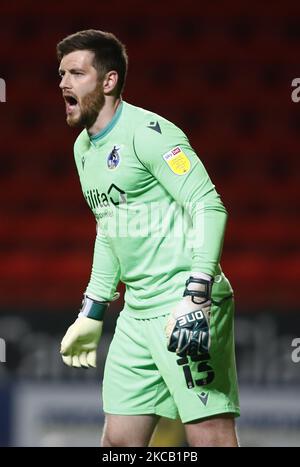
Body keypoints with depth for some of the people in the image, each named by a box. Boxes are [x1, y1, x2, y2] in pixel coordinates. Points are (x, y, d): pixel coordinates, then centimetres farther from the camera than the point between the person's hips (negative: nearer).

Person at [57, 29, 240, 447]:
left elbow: (209, 208, -19)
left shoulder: (147, 131, -12)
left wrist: (195, 298, -27)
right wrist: (91, 314, 27)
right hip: (136, 314, 9)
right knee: (118, 441, 8)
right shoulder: (84, 147, 16)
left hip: (187, 308, -9)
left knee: (210, 438, -11)